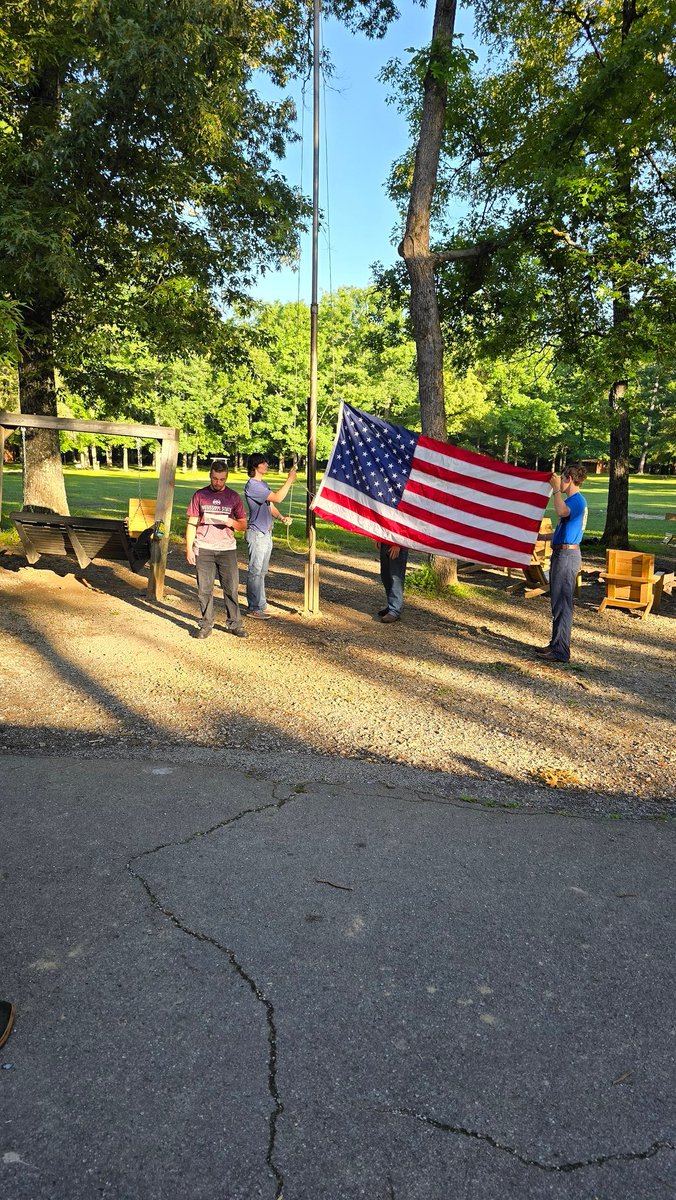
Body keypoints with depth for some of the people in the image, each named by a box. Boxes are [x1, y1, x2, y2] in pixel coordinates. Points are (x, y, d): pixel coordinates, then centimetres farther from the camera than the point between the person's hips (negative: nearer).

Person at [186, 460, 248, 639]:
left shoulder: (233, 497, 7)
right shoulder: (200, 495, 6)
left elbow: (243, 526, 8)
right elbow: (192, 523, 7)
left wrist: (231, 522, -14)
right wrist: (189, 548, 0)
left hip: (227, 549, 0)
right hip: (203, 549, 0)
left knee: (231, 588, 0)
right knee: (204, 589, 2)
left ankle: (234, 624, 10)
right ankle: (206, 625, 11)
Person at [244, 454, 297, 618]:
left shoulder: (263, 483, 14)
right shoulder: (252, 485, -18)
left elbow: (270, 506, 16)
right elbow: (278, 498, -24)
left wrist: (281, 517, -3)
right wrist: (290, 479, -18)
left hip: (266, 533, 10)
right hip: (256, 533, -10)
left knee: (262, 571, 16)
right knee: (255, 571, -4)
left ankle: (260, 604, 25)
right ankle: (253, 608, 2)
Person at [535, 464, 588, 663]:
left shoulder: (576, 500, -15)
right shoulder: (574, 500, 19)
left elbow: (562, 512, -38)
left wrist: (556, 489, -27)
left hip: (567, 555, -11)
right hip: (562, 553, 11)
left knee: (562, 604, -8)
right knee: (558, 602, 15)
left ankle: (561, 651, -5)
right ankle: (556, 644, 24)